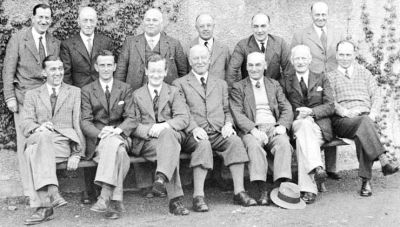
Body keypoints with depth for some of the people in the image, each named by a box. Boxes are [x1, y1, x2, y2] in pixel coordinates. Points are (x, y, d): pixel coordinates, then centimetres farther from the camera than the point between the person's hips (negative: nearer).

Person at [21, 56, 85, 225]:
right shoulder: (32, 95, 22)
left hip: (64, 143, -2)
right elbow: (25, 124, 7)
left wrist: (76, 153, -6)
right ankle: (52, 192, -43)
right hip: (38, 140, 2)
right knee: (43, 135, -37)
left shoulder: (75, 92, 18)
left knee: (33, 152, -34)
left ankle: (43, 207, -39)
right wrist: (38, 127, -18)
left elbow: (79, 124, 8)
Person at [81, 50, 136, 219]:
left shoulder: (125, 89, 15)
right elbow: (85, 122, 1)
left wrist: (118, 130, -18)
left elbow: (131, 118, 4)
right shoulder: (87, 91, 11)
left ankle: (105, 196, -41)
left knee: (113, 143, -37)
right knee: (119, 153, -35)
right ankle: (115, 200, -40)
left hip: (120, 137, 1)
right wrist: (100, 133, -20)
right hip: (97, 140, -1)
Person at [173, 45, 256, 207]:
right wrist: (194, 128, -16)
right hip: (195, 135, -3)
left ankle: (239, 192, -29)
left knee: (235, 141, -29)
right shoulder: (180, 84, 14)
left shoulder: (221, 84, 27)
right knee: (203, 144, -36)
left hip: (219, 134, 3)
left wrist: (228, 124, -2)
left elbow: (227, 110, 21)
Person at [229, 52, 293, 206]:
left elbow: (287, 109, 14)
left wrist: (282, 125, -9)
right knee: (254, 145, -35)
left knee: (284, 143, -31)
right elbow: (237, 114, 0)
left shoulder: (274, 85, 23)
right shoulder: (238, 87, 14)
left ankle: (280, 186, -38)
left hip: (274, 128, 2)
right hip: (251, 130, -2)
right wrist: (253, 130, -17)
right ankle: (262, 191, -38)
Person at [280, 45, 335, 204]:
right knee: (305, 124, -38)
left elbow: (330, 107, 6)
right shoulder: (285, 82, 19)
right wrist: (298, 117, -13)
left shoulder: (321, 79, 18)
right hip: (296, 124, 0)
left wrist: (311, 111, -14)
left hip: (320, 127, 0)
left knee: (302, 138, -36)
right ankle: (316, 168, -53)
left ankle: (307, 189, -45)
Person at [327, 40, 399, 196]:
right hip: (342, 120, -2)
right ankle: (383, 159, -47)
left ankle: (366, 180, -39)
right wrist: (345, 112, -16)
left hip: (366, 118, 2)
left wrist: (372, 114, -5)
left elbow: (375, 96, 16)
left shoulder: (365, 73, 26)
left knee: (362, 134, -36)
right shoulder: (330, 77, 18)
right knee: (364, 123, -37)